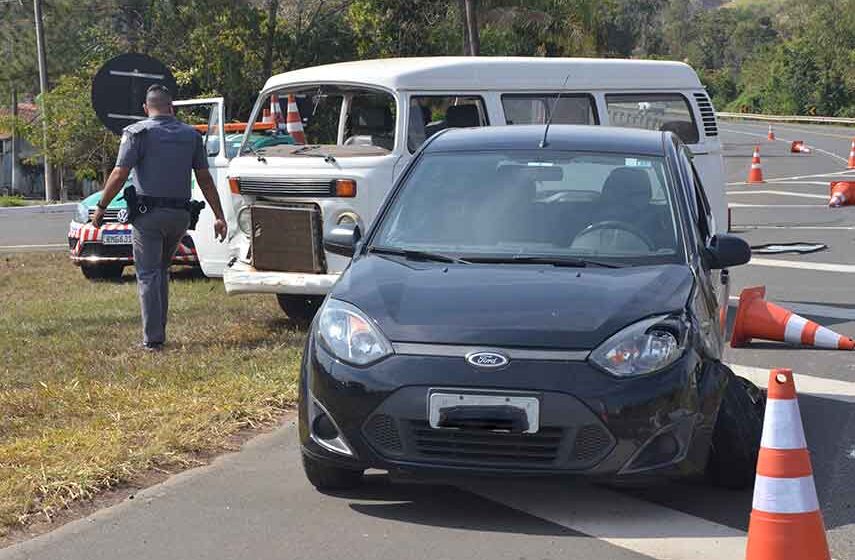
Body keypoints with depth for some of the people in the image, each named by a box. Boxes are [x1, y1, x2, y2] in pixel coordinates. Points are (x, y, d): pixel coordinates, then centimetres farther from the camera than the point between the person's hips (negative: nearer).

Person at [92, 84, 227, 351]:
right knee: (162, 270, 19)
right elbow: (205, 179, 10)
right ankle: (159, 330, 19)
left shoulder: (138, 132, -2)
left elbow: (119, 174, -8)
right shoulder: (191, 134, 11)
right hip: (180, 214, 4)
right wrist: (219, 216, 11)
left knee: (148, 274, -1)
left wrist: (101, 207, 1)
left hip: (149, 212, -4)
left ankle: (153, 339, -6)